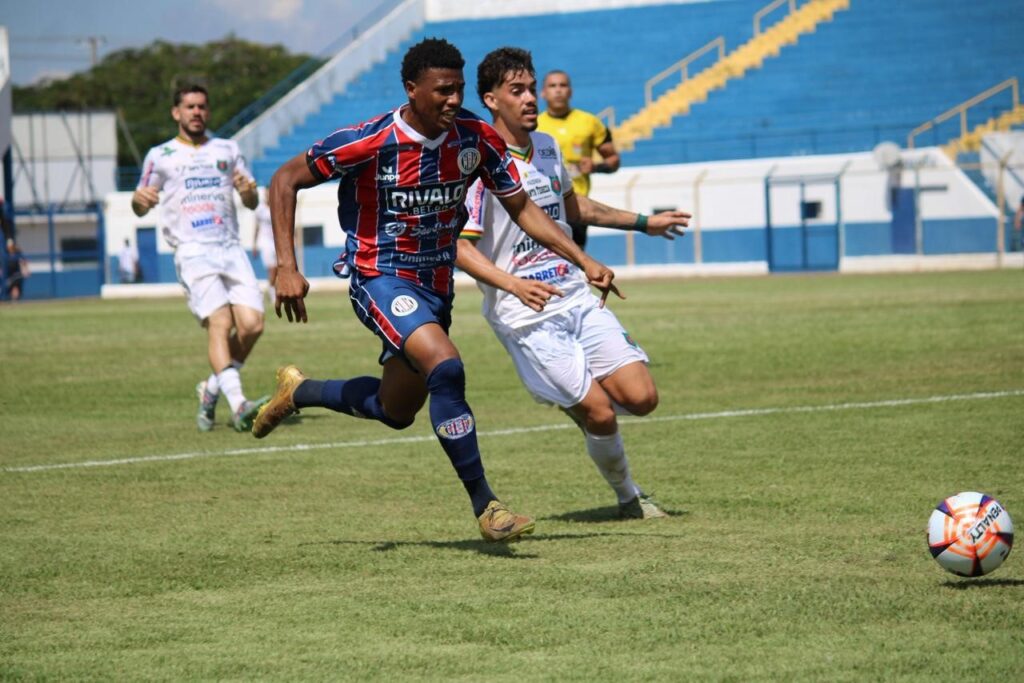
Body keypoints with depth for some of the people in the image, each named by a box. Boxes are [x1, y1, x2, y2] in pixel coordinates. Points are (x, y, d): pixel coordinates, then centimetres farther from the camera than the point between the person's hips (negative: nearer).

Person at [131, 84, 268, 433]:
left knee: (251, 324, -12)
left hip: (231, 248, 3)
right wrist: (139, 199, -14)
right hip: (193, 252, -3)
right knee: (219, 320, -23)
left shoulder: (227, 150, 19)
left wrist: (249, 190, -6)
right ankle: (238, 404, -33)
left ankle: (212, 389, 11)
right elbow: (141, 208, 11)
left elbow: (252, 203, 18)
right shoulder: (160, 155, 12)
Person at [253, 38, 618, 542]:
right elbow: (285, 180, -11)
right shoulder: (370, 142, -21)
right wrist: (286, 268, -19)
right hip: (381, 279, -6)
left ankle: (299, 392, 44)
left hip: (436, 286, 6)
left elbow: (522, 208, 4)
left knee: (396, 411, 17)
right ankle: (484, 505, -22)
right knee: (446, 367, -30)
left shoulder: (476, 138, -8)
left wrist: (584, 261, -4)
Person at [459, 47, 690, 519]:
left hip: (577, 299, 6)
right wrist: (514, 284, -31)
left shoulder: (546, 146, 10)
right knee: (599, 414, -12)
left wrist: (644, 223, 33)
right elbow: (458, 246, -17)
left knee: (640, 397, -7)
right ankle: (627, 496, 15)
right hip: (525, 318, -6)